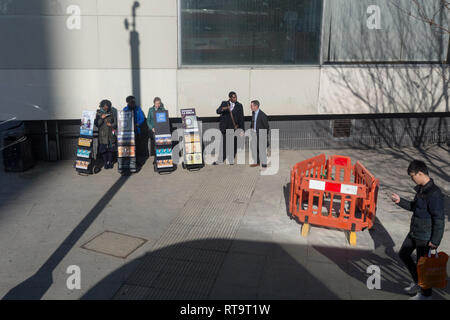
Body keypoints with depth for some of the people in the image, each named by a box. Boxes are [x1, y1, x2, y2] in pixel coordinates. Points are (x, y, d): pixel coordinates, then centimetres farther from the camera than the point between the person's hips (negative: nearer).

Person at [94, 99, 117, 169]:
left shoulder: (112, 114, 5)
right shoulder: (99, 114, 2)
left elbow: (116, 123, 8)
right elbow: (96, 124, -3)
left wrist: (111, 125, -11)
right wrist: (102, 118, -16)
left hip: (110, 134, 1)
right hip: (102, 134, -1)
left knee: (110, 149, 4)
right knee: (103, 149, -1)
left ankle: (110, 162, 16)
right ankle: (105, 163, 9)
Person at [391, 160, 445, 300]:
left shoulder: (434, 194, -26)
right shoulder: (421, 189, 4)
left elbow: (439, 219, -23)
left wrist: (435, 241, -20)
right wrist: (400, 201, 7)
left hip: (425, 237, -9)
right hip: (414, 231, 10)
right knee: (403, 254, 21)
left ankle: (426, 294, 29)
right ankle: (418, 282, 38)